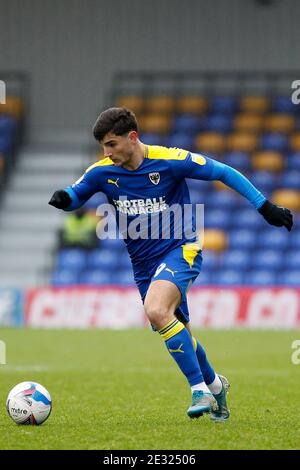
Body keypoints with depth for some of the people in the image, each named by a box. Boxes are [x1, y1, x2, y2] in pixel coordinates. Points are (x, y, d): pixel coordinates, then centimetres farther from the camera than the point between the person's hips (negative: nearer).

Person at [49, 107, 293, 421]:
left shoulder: (170, 161, -16)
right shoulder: (102, 172, -5)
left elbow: (224, 172, -8)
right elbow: (76, 195, 8)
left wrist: (264, 207, -10)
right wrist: (64, 199, -18)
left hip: (180, 251, -6)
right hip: (143, 265, 6)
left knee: (156, 311, -31)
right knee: (178, 335, 13)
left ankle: (199, 389, -23)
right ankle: (214, 385, 41)